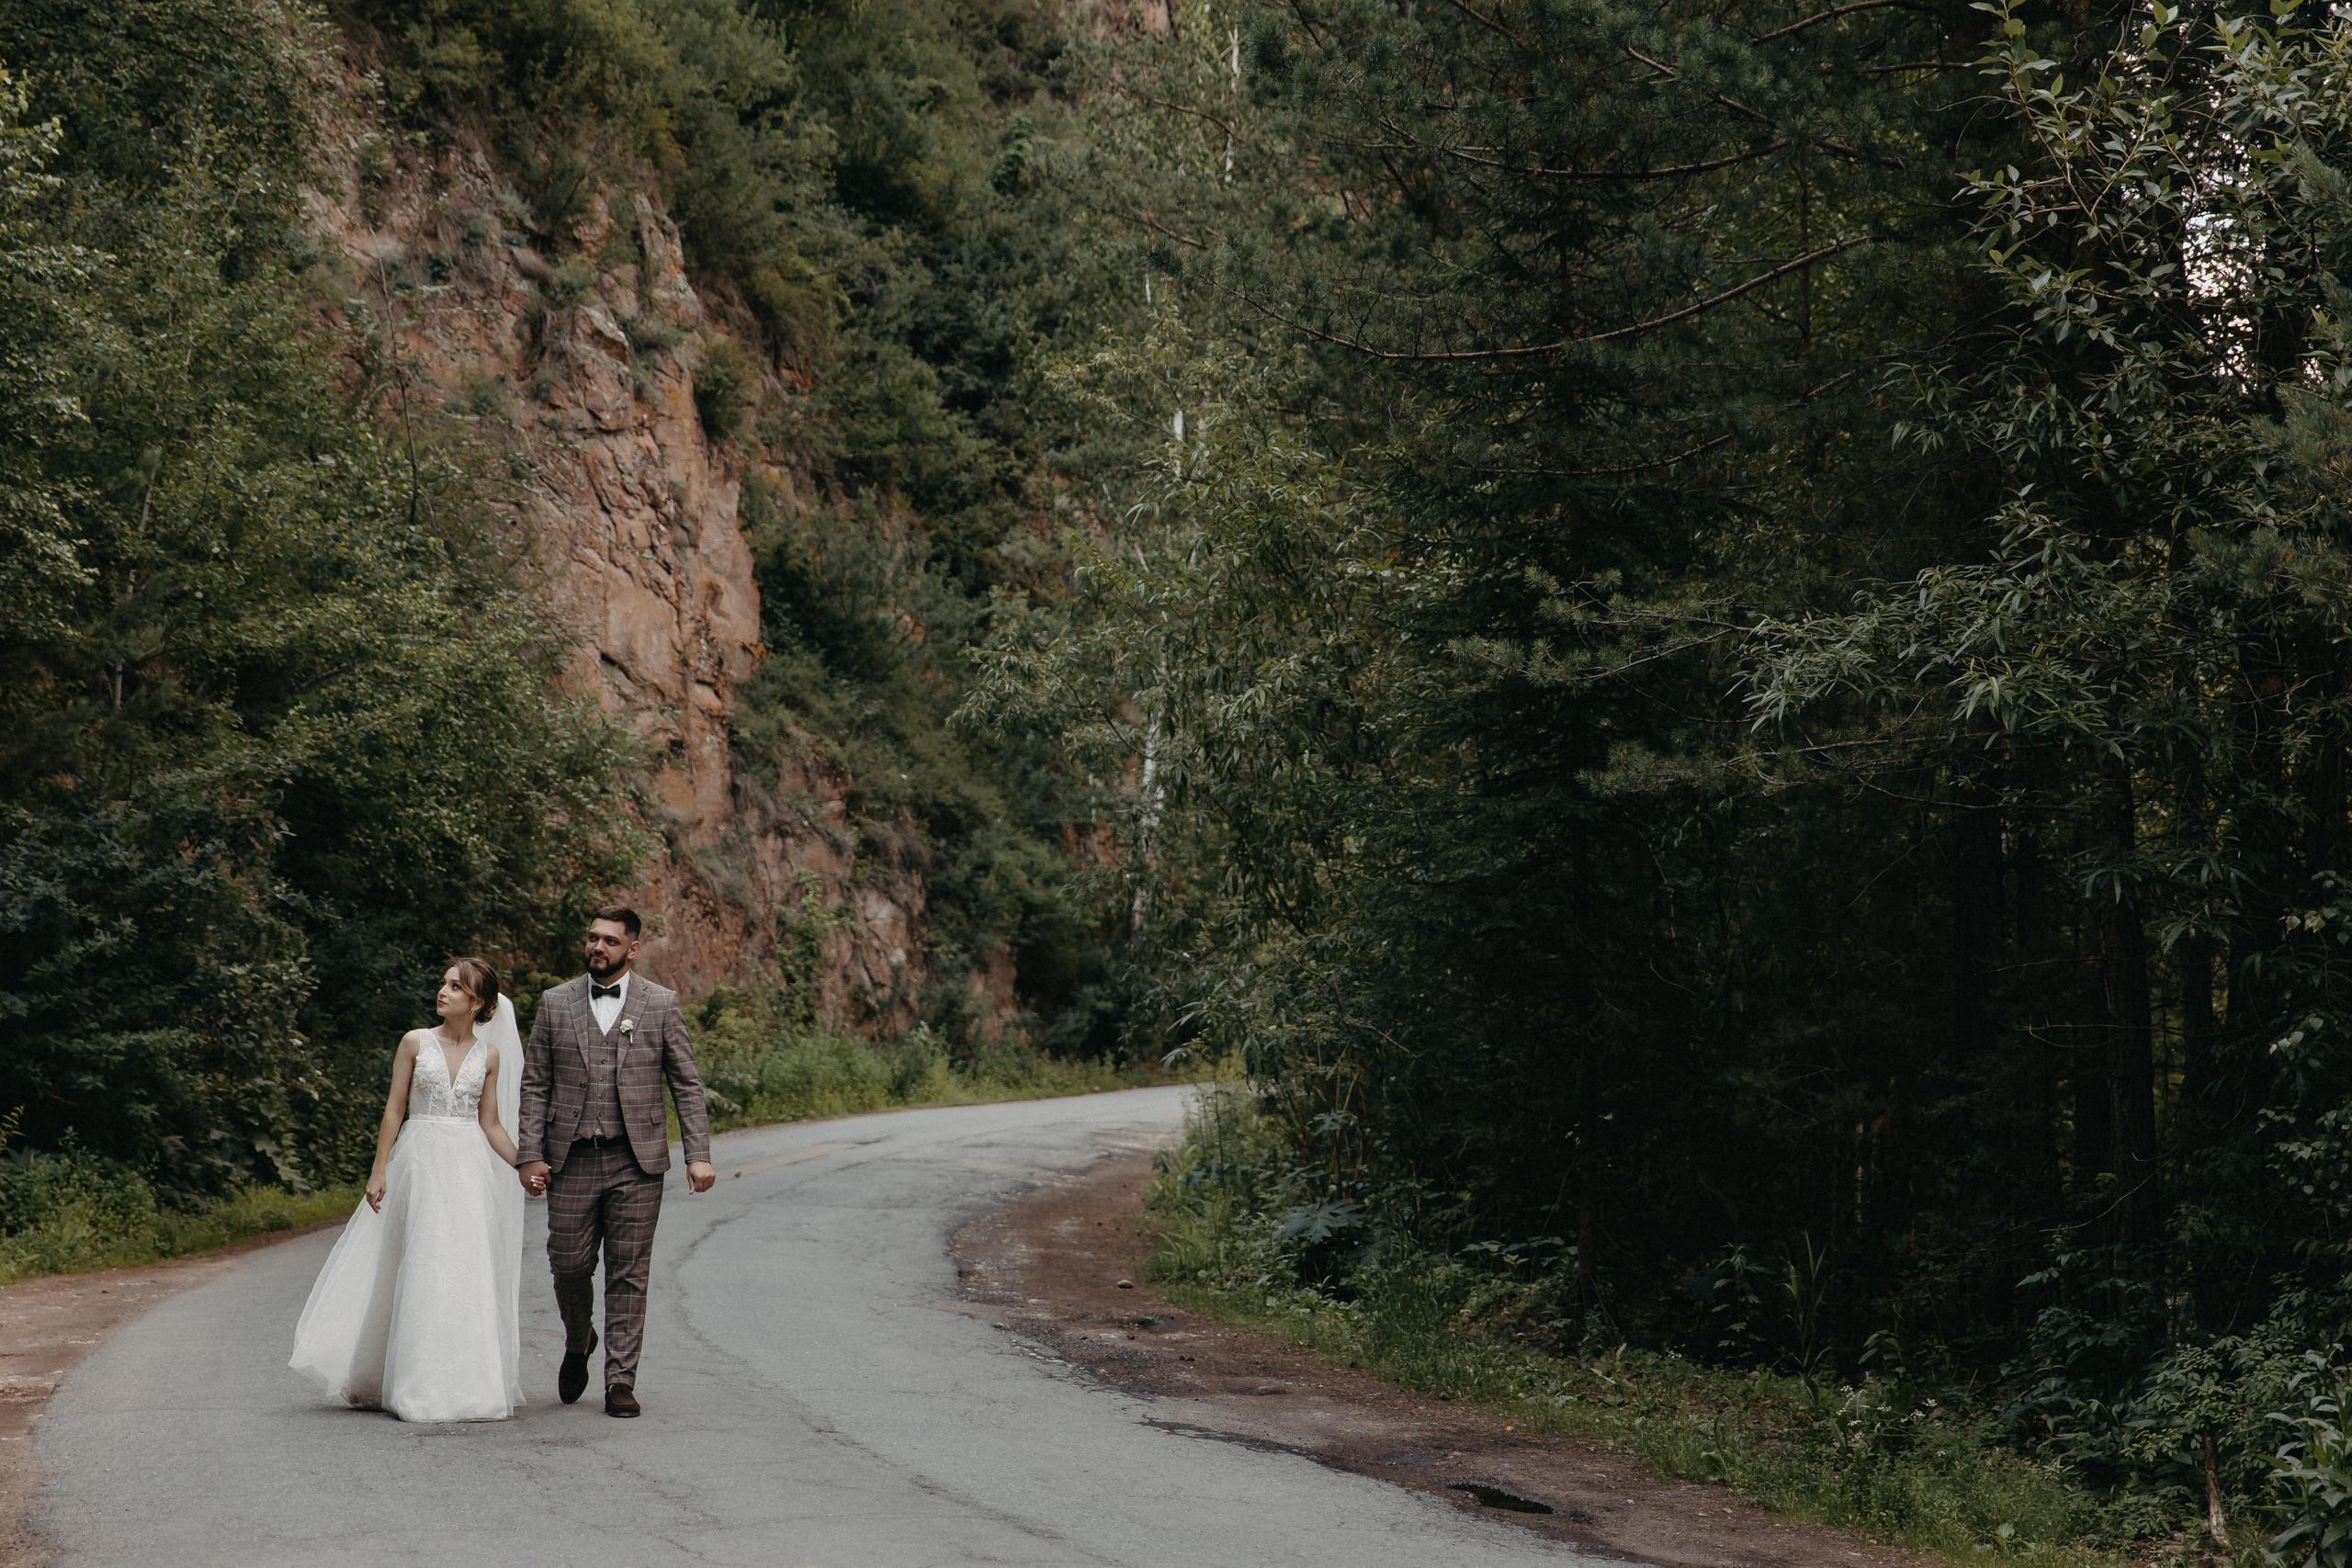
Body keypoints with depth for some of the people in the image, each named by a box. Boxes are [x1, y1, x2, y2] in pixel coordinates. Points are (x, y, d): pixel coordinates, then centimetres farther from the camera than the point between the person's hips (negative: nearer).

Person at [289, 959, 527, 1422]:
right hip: (421, 1164, -1)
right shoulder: (415, 1043, 2)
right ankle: (421, 1388, 4)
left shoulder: (489, 1056, 7)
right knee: (422, 1270, -3)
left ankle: (468, 1386, 7)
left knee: (471, 1273, -2)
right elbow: (394, 1109, 3)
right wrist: (378, 1171, -2)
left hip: (470, 1169, 1)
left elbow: (490, 1124, 10)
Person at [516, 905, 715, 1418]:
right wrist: (530, 1155, -1)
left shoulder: (661, 1004, 4)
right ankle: (578, 1344, 31)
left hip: (636, 1162, -1)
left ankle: (620, 1381, 7)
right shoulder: (556, 1003, 7)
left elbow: (687, 1085, 5)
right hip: (571, 1159, 1)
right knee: (568, 1266, 2)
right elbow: (535, 1084, 8)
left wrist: (698, 1155, -4)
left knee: (628, 1275, 0)